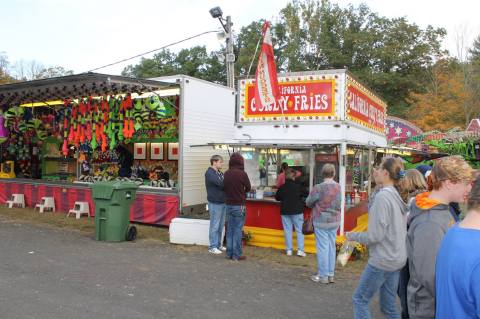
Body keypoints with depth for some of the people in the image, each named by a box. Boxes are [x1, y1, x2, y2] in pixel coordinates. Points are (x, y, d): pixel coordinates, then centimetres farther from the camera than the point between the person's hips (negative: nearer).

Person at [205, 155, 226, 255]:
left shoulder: (220, 173, 15)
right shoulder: (209, 173, -12)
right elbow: (220, 183, -24)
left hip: (223, 202, 8)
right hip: (215, 203, -8)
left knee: (221, 225, 14)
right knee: (214, 226, -1)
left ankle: (218, 245, 24)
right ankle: (212, 247, 8)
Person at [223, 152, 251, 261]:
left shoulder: (226, 173, 1)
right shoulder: (242, 174, -14)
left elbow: (224, 187, 9)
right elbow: (248, 188, -1)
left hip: (229, 204, 5)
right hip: (239, 205, -5)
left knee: (230, 229, 12)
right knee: (238, 230, 1)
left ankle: (229, 253, 18)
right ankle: (237, 254, 5)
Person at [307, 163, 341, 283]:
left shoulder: (318, 188, -18)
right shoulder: (338, 187, -4)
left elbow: (308, 202, -5)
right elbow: (339, 203, 4)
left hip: (321, 222, -5)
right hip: (335, 221, 5)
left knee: (322, 248, 4)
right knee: (331, 247, 14)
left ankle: (323, 276, 13)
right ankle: (331, 274, 23)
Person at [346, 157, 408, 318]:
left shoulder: (382, 196, -19)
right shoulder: (398, 196, 6)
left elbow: (375, 235, -20)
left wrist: (353, 236, -5)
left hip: (383, 260, -8)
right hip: (396, 258, 8)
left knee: (359, 299, 7)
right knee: (388, 305, 17)